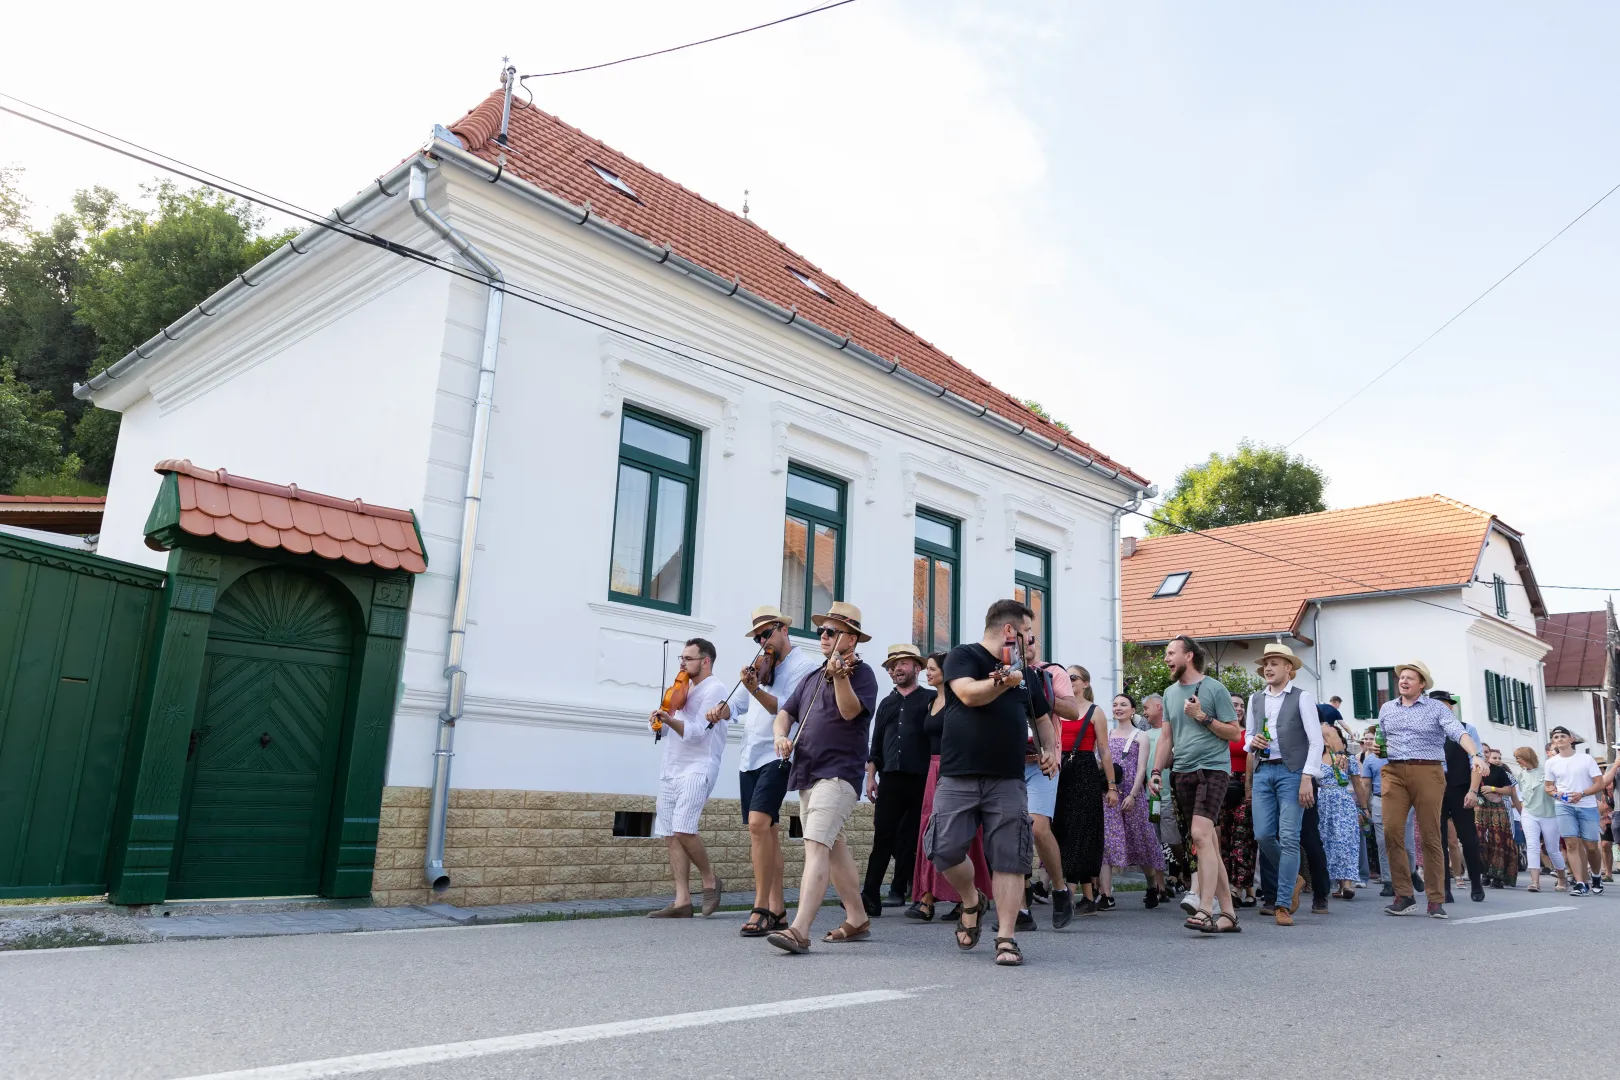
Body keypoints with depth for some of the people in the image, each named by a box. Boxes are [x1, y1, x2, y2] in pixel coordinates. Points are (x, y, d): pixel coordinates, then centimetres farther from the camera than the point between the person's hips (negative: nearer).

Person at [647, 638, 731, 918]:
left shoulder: (714, 688, -6)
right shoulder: (684, 689, 19)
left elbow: (697, 732, -15)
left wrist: (670, 720, -29)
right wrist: (659, 720, 0)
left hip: (697, 767, -8)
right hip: (670, 768, 8)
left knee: (683, 829, -19)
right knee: (670, 835, 3)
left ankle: (710, 879, 3)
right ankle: (682, 901, 6)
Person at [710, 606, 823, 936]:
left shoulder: (806, 663, -4)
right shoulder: (761, 667, 16)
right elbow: (736, 705, 19)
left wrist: (756, 690, -27)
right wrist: (720, 709, -3)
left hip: (777, 755, -7)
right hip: (750, 757, 7)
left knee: (758, 823, -20)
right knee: (767, 829, 10)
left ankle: (761, 908, -14)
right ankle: (777, 909, 16)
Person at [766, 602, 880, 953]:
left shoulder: (861, 672, -4)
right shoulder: (813, 678, 18)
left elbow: (850, 710, -19)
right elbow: (786, 711, 16)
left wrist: (839, 675, -33)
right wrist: (781, 735, -4)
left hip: (839, 773, -9)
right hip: (807, 773, 9)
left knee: (816, 843, -21)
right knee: (833, 846, 16)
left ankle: (800, 930, -28)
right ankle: (857, 919, 29)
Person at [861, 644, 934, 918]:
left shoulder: (930, 699, 8)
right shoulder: (886, 704, 22)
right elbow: (876, 744, 21)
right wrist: (871, 776, 13)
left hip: (919, 779, -3)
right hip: (890, 779, 3)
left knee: (911, 839, 1)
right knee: (882, 837, -2)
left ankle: (899, 890, 10)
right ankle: (870, 897, -2)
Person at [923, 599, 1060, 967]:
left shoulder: (1025, 673, 18)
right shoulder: (963, 656, 1)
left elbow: (1041, 716, 30)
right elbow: (969, 694, -16)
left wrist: (1051, 749, 13)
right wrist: (1003, 681, -26)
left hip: (1008, 781, 4)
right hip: (958, 776, -3)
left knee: (1009, 859, -3)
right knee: (946, 850, -7)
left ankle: (1007, 938, 3)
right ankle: (972, 901, 21)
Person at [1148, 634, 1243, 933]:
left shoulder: (1214, 689, -3)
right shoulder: (1170, 692, 15)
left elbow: (1235, 732, -4)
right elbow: (1166, 737, 18)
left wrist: (1202, 716, -13)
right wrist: (1156, 770, 10)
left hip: (1212, 768, -6)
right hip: (1182, 772, 6)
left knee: (1200, 834, -20)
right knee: (1208, 841, 8)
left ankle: (1205, 910, -21)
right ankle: (1227, 913, 13)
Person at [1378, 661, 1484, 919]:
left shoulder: (1437, 708, 3)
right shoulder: (1386, 709, 16)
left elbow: (1459, 733, -13)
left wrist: (1475, 755, -30)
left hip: (1428, 772, -3)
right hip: (1394, 772, 3)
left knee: (1430, 835, 0)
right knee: (1391, 831, -8)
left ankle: (1436, 900, 8)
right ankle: (1404, 895, 2)